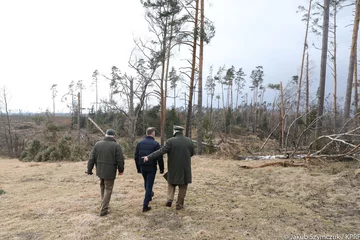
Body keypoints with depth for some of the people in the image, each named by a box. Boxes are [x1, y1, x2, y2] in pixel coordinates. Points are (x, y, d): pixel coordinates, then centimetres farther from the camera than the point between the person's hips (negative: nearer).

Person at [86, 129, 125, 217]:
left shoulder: (98, 144, 2)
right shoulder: (116, 146, -11)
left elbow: (91, 158, 3)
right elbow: (120, 160, -10)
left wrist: (89, 169, 10)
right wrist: (121, 170, 4)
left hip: (100, 170, 5)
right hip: (110, 172, -5)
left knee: (102, 187, 25)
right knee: (108, 189, 6)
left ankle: (104, 204, 36)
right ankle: (103, 209, 8)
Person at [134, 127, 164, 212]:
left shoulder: (139, 143, 2)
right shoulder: (155, 144, -12)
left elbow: (136, 157, 5)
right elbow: (159, 158, -12)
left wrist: (138, 168, 14)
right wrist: (161, 168, -1)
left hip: (142, 167, 5)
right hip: (151, 167, -5)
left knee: (146, 182, 26)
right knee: (149, 185, 2)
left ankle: (149, 195, 47)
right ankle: (145, 206, 3)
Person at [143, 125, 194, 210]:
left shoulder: (170, 141, -13)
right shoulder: (189, 141, -3)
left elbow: (160, 152, -17)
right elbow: (192, 153, 8)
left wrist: (149, 157, -15)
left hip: (173, 169, -1)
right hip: (185, 168, 1)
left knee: (171, 184, 22)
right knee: (182, 186, 14)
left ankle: (169, 199, 7)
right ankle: (179, 204, 18)